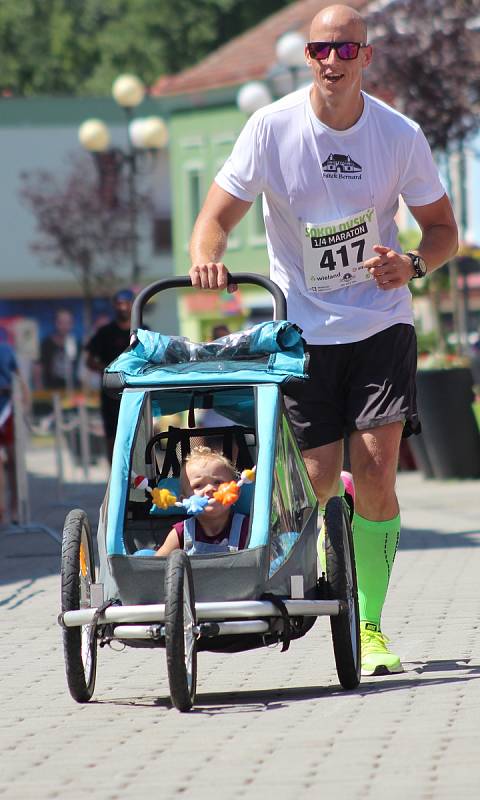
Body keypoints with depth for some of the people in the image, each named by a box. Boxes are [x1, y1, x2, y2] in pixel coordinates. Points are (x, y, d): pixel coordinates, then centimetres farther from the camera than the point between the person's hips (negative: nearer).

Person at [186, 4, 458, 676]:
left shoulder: (400, 135, -6)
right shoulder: (272, 129, -7)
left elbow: (443, 229, 4)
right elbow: (218, 215, -4)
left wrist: (413, 263, -18)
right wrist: (206, 259, -27)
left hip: (381, 324, 0)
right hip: (305, 329, 0)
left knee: (375, 474, -12)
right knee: (318, 482, -1)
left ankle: (370, 625, 0)